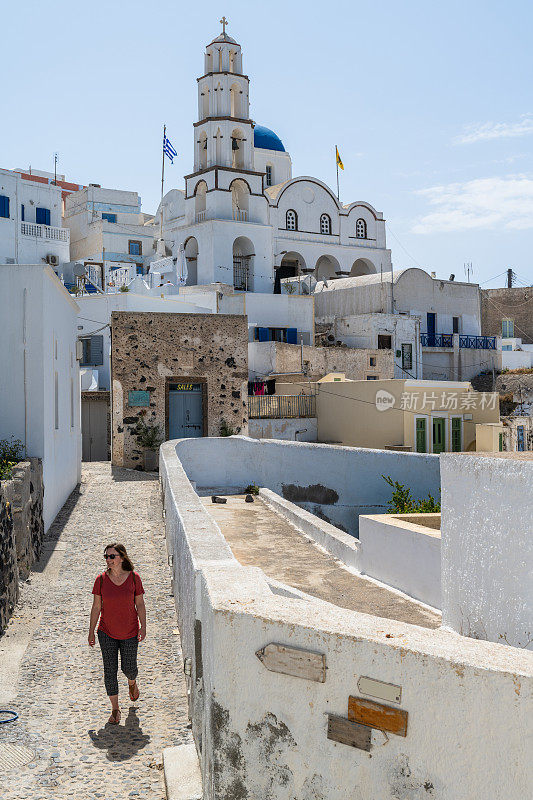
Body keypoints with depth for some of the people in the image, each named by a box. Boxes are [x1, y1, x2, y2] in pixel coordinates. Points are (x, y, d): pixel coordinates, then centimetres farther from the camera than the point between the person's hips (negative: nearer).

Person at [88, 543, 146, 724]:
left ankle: (132, 683, 46)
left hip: (130, 633, 0)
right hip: (107, 632, 1)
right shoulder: (101, 580, -7)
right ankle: (115, 709, 18)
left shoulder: (134, 578, -9)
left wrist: (143, 626, -9)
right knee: (110, 670, 2)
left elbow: (140, 604, -2)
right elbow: (96, 607, -1)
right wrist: (91, 632, 2)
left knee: (128, 667, 8)